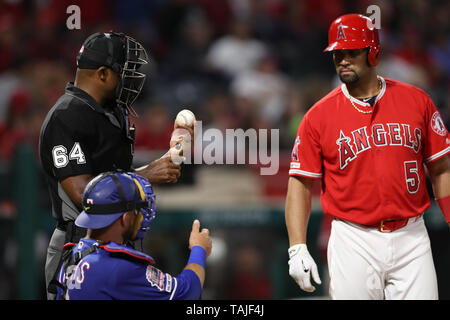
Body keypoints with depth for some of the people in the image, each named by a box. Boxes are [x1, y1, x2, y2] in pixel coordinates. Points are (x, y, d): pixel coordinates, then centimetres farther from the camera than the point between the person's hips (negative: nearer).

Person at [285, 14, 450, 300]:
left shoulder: (417, 101, 4)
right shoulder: (318, 116, 1)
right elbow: (301, 183, 0)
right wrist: (297, 249, -10)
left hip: (411, 239, 1)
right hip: (353, 242, -1)